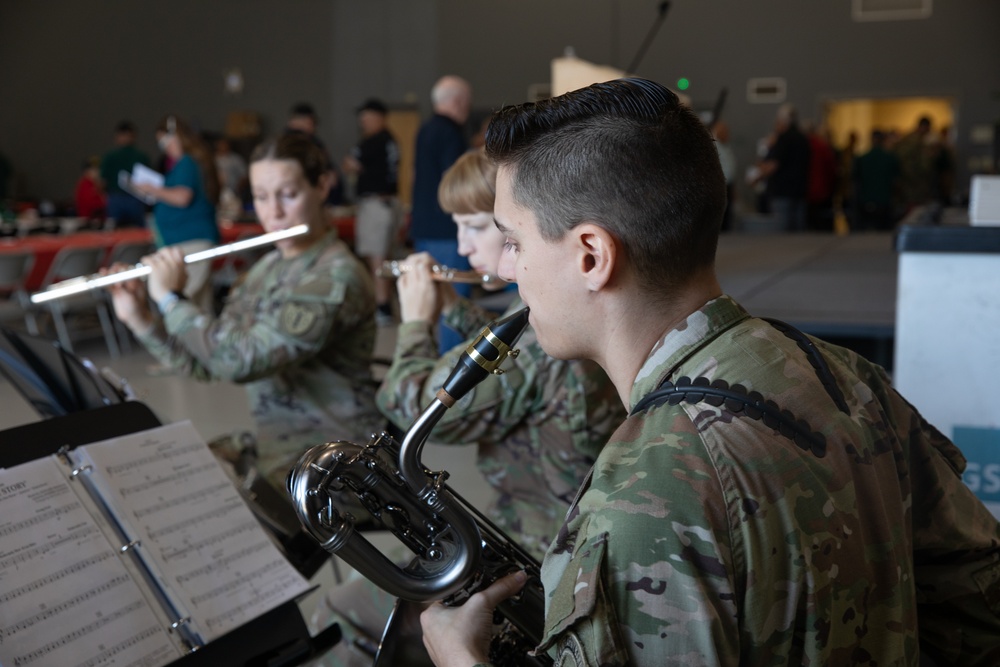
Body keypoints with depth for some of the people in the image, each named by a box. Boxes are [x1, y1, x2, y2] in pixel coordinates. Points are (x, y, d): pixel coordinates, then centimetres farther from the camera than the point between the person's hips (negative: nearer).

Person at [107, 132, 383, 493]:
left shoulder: (336, 277, -18)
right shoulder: (267, 267, 8)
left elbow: (241, 361, -26)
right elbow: (206, 364, 8)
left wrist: (170, 298, -15)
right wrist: (139, 318, -3)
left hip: (332, 458, -7)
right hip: (271, 440, 8)